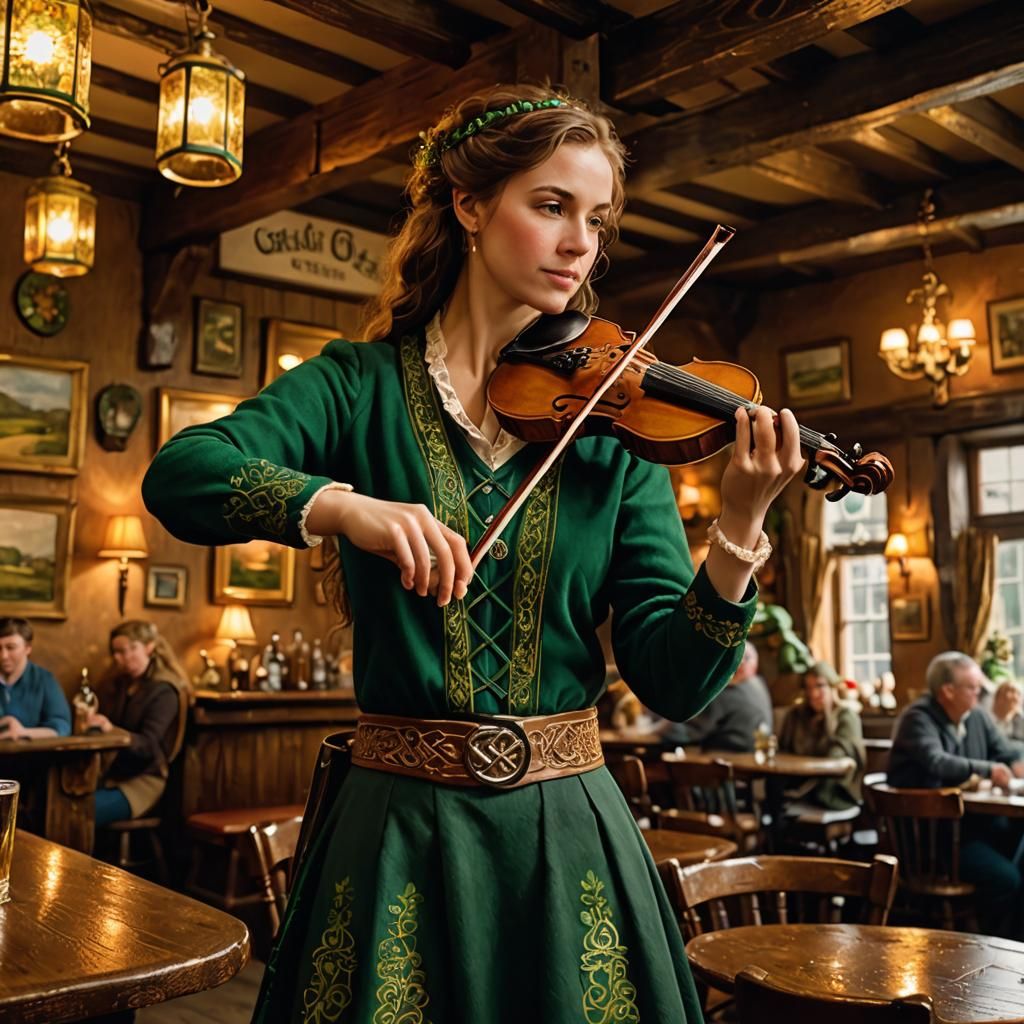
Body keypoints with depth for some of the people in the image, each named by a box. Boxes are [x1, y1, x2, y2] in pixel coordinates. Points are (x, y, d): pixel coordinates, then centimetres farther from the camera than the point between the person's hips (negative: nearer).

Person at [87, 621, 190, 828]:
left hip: (144, 781, -6)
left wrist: (111, 730, -33)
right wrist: (89, 720, -8)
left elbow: (148, 746, -17)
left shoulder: (163, 691, -6)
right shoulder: (117, 685, 16)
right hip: (112, 775, 6)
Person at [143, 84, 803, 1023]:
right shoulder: (363, 386, -3)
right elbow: (178, 475, -18)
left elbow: (673, 681, -6)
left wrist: (739, 534, -23)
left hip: (567, 833, 2)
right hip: (399, 831, -1)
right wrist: (338, 504, -34)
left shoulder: (612, 419, 0)